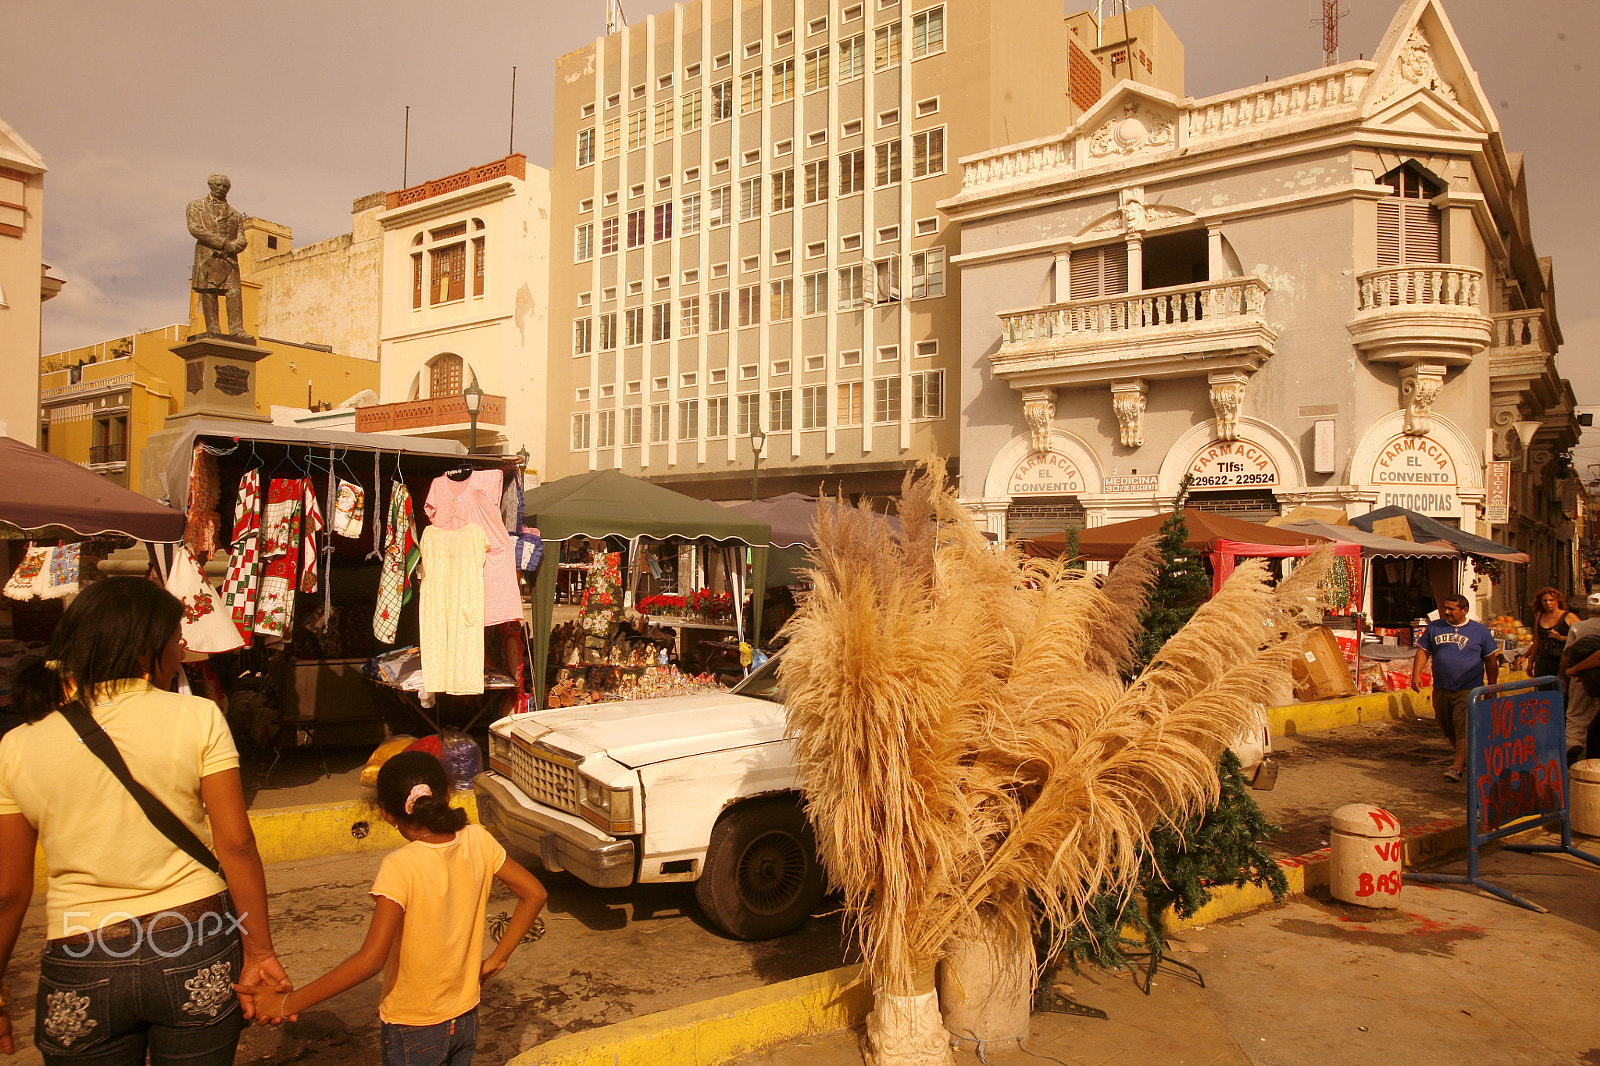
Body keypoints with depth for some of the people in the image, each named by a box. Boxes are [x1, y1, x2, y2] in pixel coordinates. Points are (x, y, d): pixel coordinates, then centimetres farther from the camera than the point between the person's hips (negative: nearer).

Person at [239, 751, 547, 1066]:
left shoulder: (400, 867, -24)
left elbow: (371, 958, -27)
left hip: (414, 1030, -5)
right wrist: (495, 960, 2)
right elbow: (534, 893, -4)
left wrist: (288, 1003, -21)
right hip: (466, 1017, 5)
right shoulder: (478, 841, -10)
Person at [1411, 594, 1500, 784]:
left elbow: (1491, 660, 7)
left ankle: (1457, 767, -14)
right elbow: (1422, 652, 8)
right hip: (1441, 689, 4)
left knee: (1464, 728, -12)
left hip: (1469, 689, -4)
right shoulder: (1434, 627, 8)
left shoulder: (1480, 630, 2)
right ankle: (1465, 757, 33)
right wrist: (1415, 676, -5)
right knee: (1447, 729, 12)